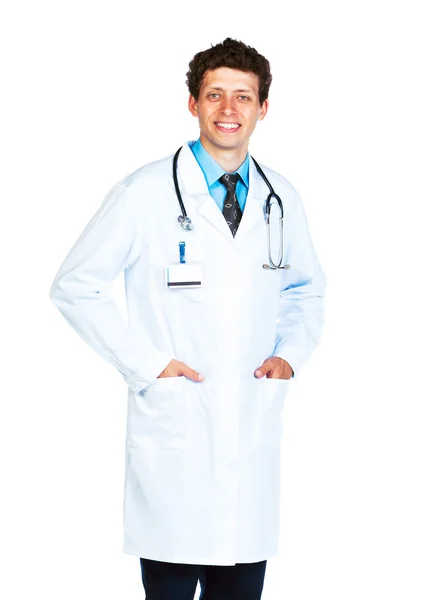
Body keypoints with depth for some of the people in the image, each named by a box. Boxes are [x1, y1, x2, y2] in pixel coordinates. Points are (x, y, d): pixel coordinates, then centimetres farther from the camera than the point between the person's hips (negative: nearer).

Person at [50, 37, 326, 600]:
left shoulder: (281, 199, 10)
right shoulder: (145, 193, -4)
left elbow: (307, 290, 25)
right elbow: (75, 285, -3)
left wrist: (290, 354, 7)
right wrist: (145, 363, -9)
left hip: (254, 434, 4)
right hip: (173, 432, -4)